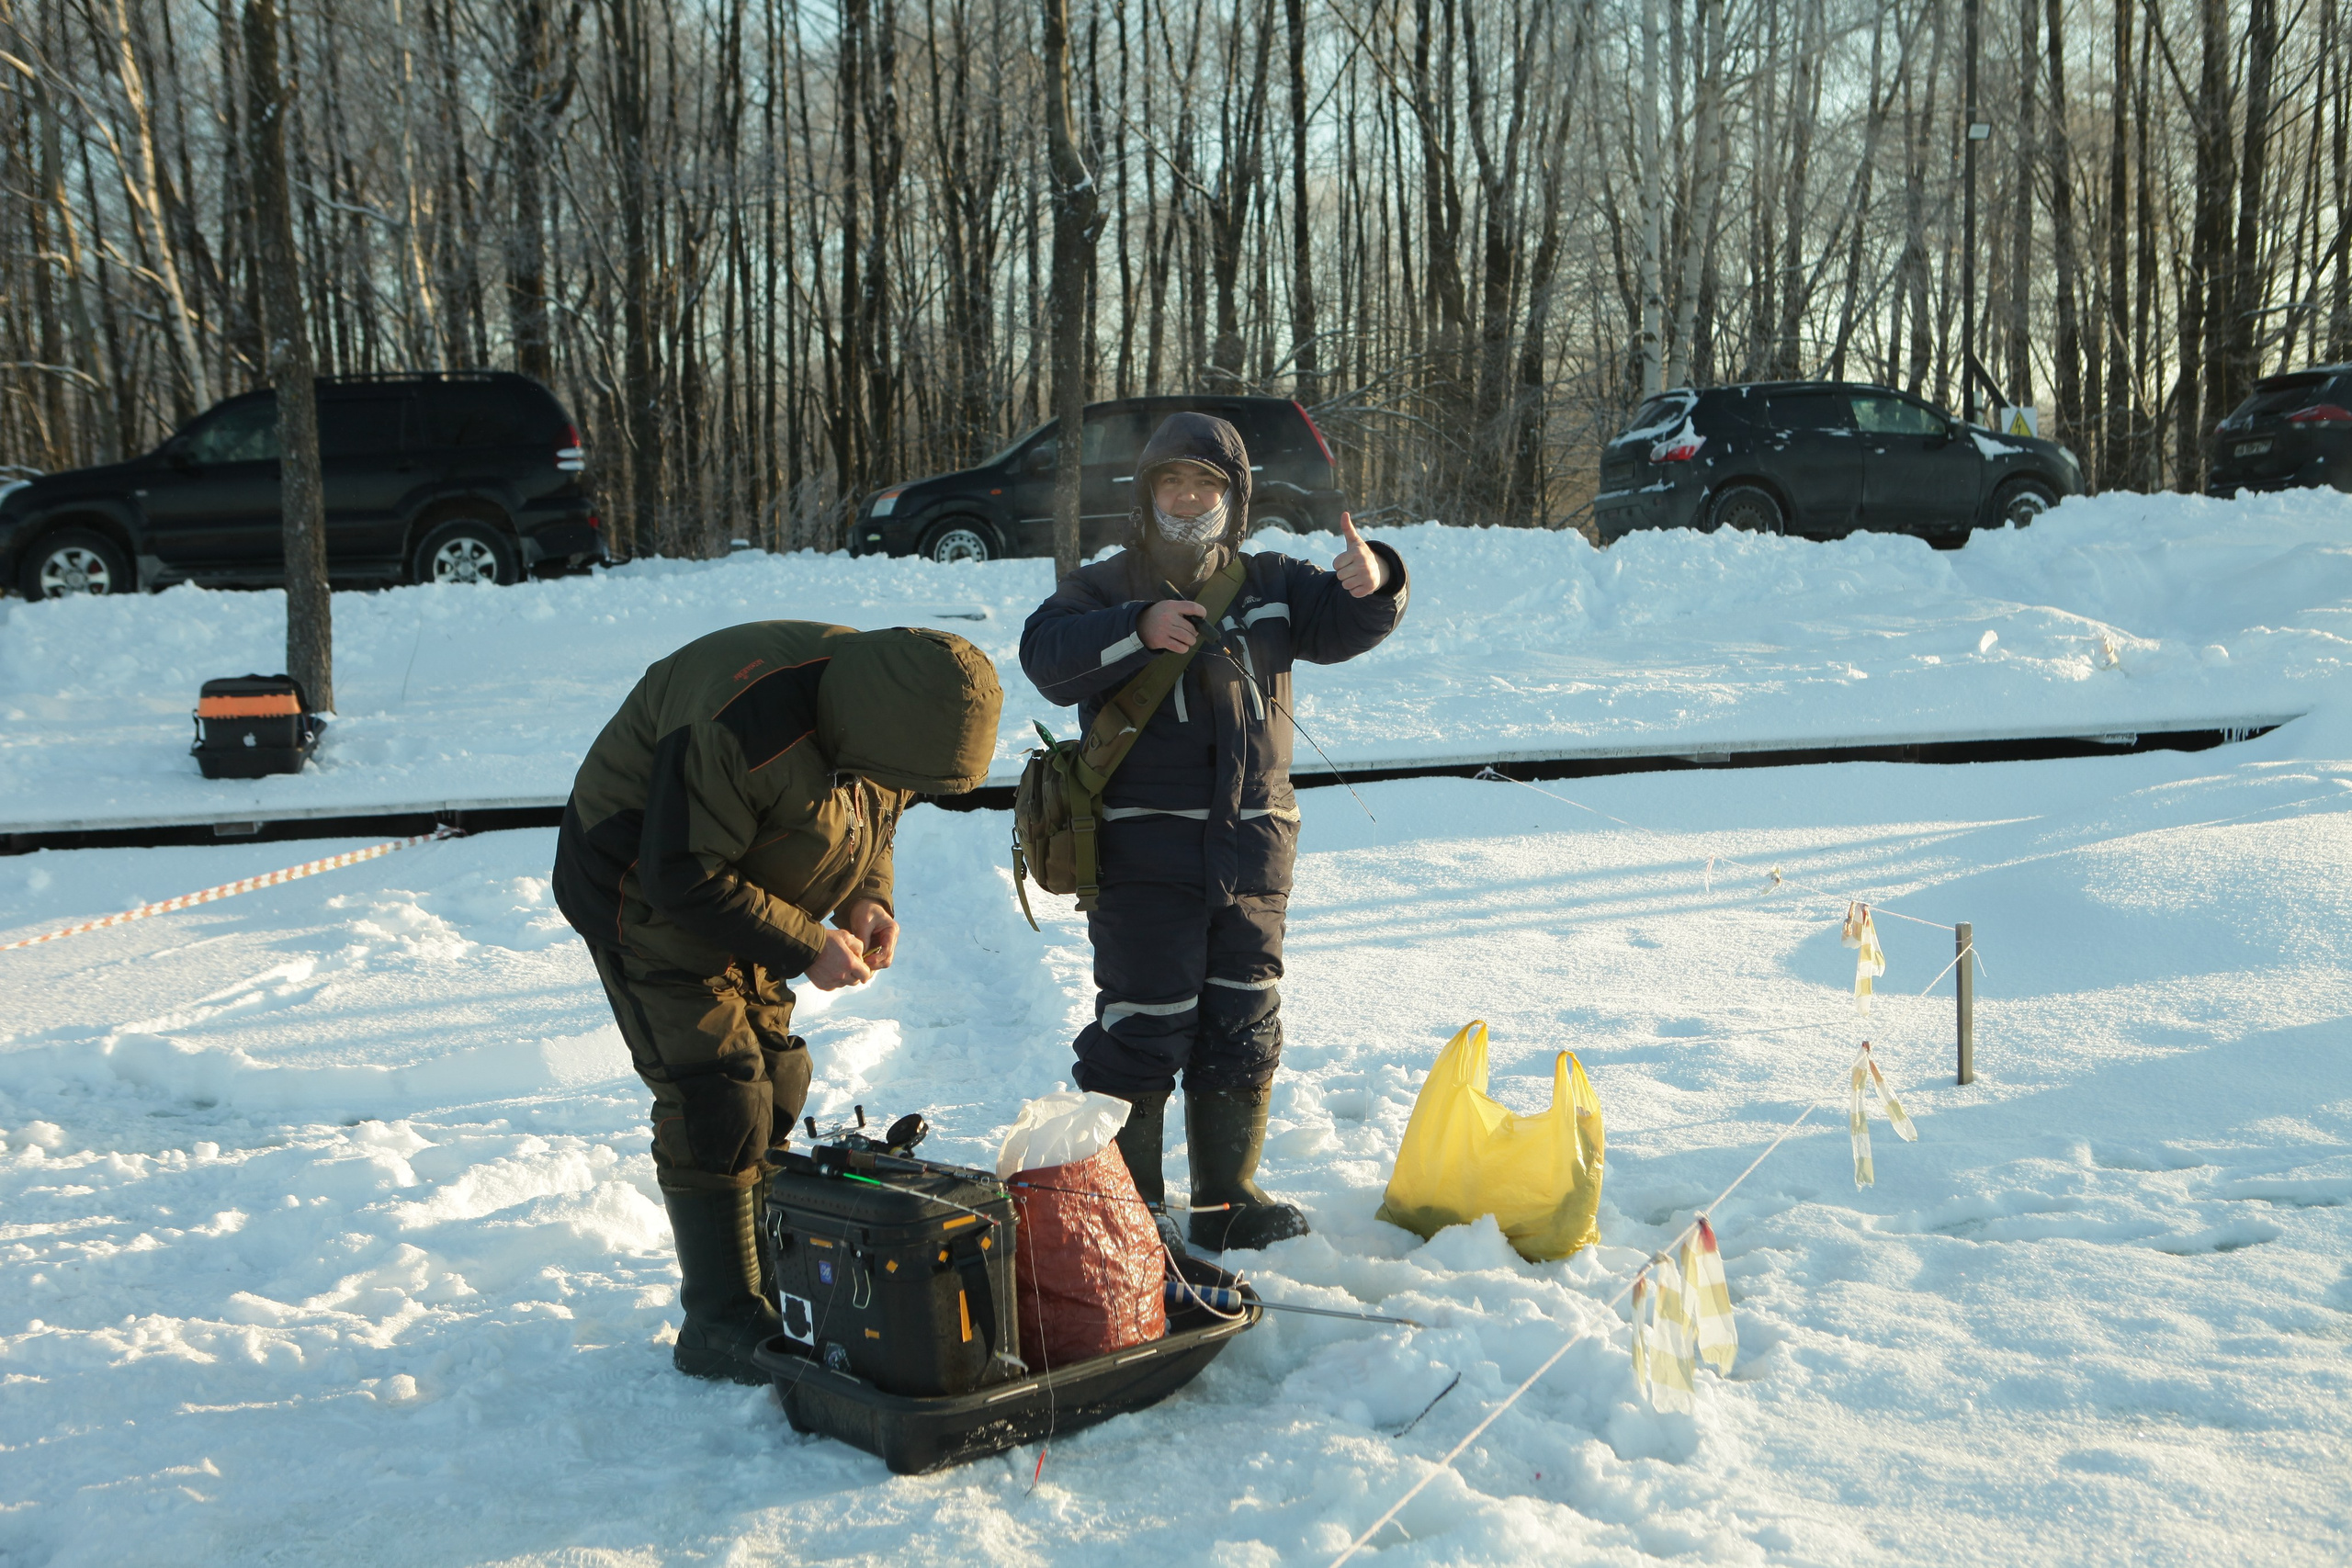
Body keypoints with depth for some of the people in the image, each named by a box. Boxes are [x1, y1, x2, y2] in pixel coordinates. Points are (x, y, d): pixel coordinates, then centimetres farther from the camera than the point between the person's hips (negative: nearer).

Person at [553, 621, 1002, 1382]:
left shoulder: (884, 707, -9)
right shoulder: (747, 726, -36)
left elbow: (871, 818, 10)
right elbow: (683, 875, -31)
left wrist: (866, 897, -10)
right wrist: (807, 947, -29)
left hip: (736, 896, 9)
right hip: (644, 890, -8)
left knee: (775, 1086, 9)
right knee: (718, 1098, -14)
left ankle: (772, 1288, 22)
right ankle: (720, 1325, -4)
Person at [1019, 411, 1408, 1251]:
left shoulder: (1270, 585, 13)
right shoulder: (1105, 587, 1)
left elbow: (1342, 623, 3)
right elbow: (1045, 654, -16)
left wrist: (1370, 583, -20)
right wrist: (1139, 628, -30)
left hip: (1252, 850, 5)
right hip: (1143, 854, -4)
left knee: (1243, 1030, 12)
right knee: (1142, 1027, -3)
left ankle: (1228, 1201, 25)